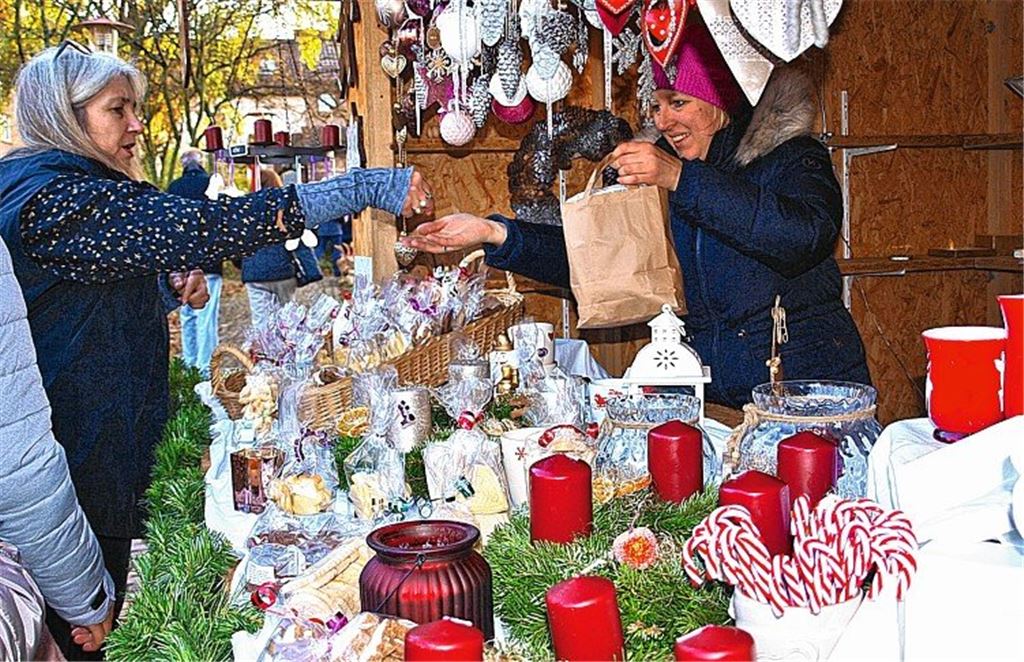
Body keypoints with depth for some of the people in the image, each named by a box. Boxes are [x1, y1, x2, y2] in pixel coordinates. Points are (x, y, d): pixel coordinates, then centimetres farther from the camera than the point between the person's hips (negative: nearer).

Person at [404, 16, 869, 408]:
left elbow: (804, 235, -24)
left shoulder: (788, 157, -3)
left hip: (807, 389, -4)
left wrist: (681, 179, -26)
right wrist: (494, 234, 3)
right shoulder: (661, 183, 11)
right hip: (714, 397, 5)